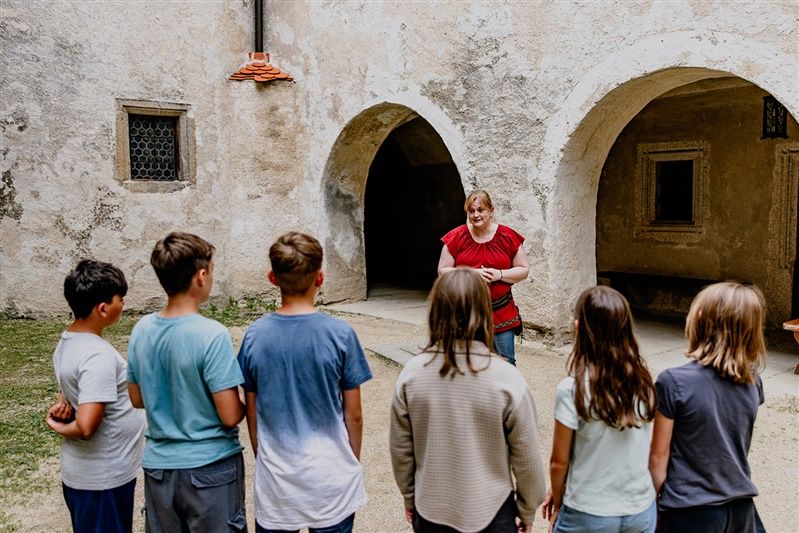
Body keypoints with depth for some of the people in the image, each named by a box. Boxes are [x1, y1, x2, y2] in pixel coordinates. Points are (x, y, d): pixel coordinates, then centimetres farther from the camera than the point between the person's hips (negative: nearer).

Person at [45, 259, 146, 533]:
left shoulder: (67, 342, 4)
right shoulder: (98, 356, -27)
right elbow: (87, 426, -31)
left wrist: (66, 408, -6)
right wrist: (60, 428, -11)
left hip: (82, 470, 9)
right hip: (104, 477, -9)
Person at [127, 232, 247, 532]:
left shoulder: (141, 330, -4)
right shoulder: (212, 335, -22)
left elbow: (137, 399, 8)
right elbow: (230, 416, -20)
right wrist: (247, 405, 0)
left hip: (158, 467, 6)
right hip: (210, 469, -5)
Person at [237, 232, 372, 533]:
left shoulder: (255, 336, -8)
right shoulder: (340, 333, -15)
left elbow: (252, 413, 2)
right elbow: (353, 415, -7)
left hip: (275, 480, 2)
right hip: (331, 477, -2)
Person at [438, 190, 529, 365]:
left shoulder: (507, 236, 0)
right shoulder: (457, 237, -1)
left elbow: (523, 270, 4)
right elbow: (443, 270, 0)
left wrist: (499, 274, -14)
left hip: (502, 313, 0)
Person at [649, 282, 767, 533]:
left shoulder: (674, 382, -21)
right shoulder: (753, 381, -6)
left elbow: (659, 455, -12)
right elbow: (737, 444, 7)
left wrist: (653, 502, 0)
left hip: (690, 511, -4)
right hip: (741, 506, 4)